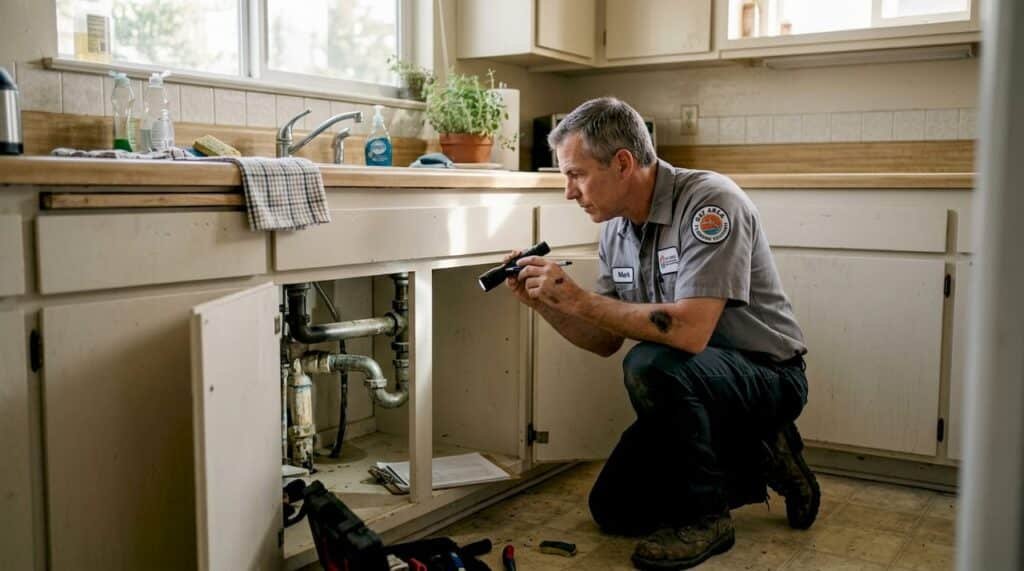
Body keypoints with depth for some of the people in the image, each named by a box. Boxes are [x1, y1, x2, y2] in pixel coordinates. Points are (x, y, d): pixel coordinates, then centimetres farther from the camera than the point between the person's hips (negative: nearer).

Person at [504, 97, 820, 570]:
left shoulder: (709, 203, -24)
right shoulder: (615, 228, 0)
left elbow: (689, 331, -36)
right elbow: (606, 342, 5)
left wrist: (577, 298, -30)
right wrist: (544, 304, -12)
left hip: (767, 377, -8)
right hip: (690, 388, 8)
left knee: (651, 364, -36)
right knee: (613, 510, 6)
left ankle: (704, 516, -13)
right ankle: (755, 462, 18)